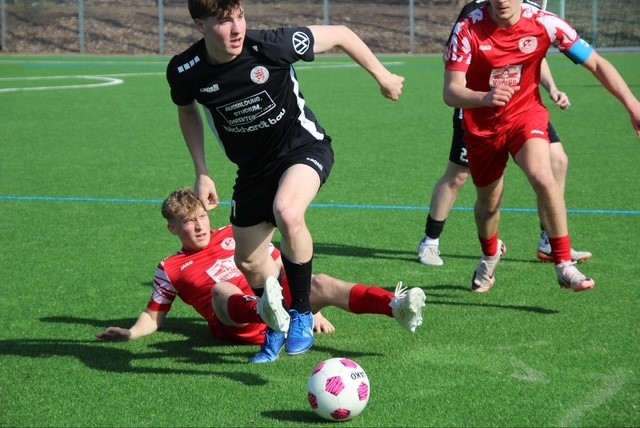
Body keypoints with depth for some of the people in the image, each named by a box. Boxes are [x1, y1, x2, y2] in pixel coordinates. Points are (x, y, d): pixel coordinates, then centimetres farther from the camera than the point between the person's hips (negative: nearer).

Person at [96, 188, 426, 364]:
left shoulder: (234, 236, 25)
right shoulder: (171, 269, 19)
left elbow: (282, 266, 25)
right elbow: (154, 315, 20)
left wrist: (310, 307, 17)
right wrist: (132, 333, -3)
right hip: (236, 323, -3)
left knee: (320, 284, -22)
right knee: (220, 289, -35)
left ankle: (396, 306, -44)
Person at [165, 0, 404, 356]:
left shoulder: (272, 45, -29)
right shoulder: (184, 72, -18)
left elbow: (339, 34, -13)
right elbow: (188, 111, 8)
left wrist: (383, 76, -3)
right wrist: (202, 173, 3)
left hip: (305, 149, -4)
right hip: (253, 166, 5)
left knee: (287, 212, -36)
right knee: (249, 264, 10)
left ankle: (302, 315, -14)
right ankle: (280, 326, 43)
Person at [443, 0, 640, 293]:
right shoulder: (468, 30, -22)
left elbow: (596, 64, -13)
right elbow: (450, 93, -26)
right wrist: (485, 97, -48)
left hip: (526, 115, -1)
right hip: (482, 126, 1)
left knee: (542, 177, -29)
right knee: (488, 201, 15)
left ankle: (564, 266, -18)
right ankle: (490, 257, 50)